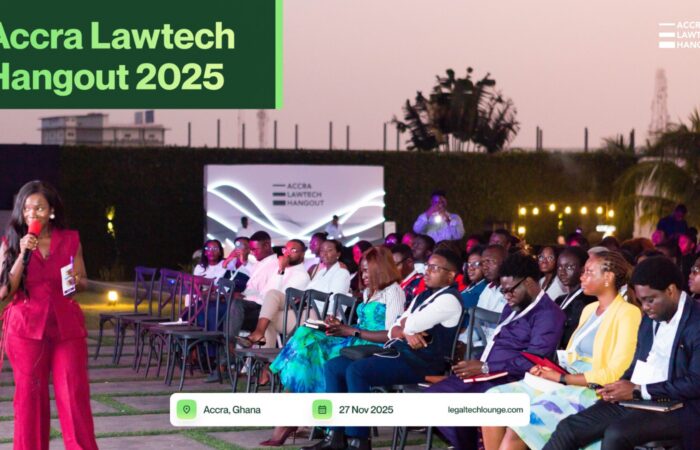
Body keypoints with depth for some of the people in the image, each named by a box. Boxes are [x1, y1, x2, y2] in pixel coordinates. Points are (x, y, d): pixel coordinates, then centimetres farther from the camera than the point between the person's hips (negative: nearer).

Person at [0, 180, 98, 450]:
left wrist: (76, 281, -9)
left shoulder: (70, 241, 7)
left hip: (67, 326, 1)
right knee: (30, 397, 1)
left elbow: (83, 283, 15)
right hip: (26, 328, -1)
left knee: (75, 396, -3)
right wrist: (22, 254, -13)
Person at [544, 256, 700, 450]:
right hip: (632, 399, 8)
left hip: (675, 408, -8)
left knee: (616, 434, -32)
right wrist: (622, 386, 0)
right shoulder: (650, 318, 15)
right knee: (568, 428, -10)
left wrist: (638, 391, -16)